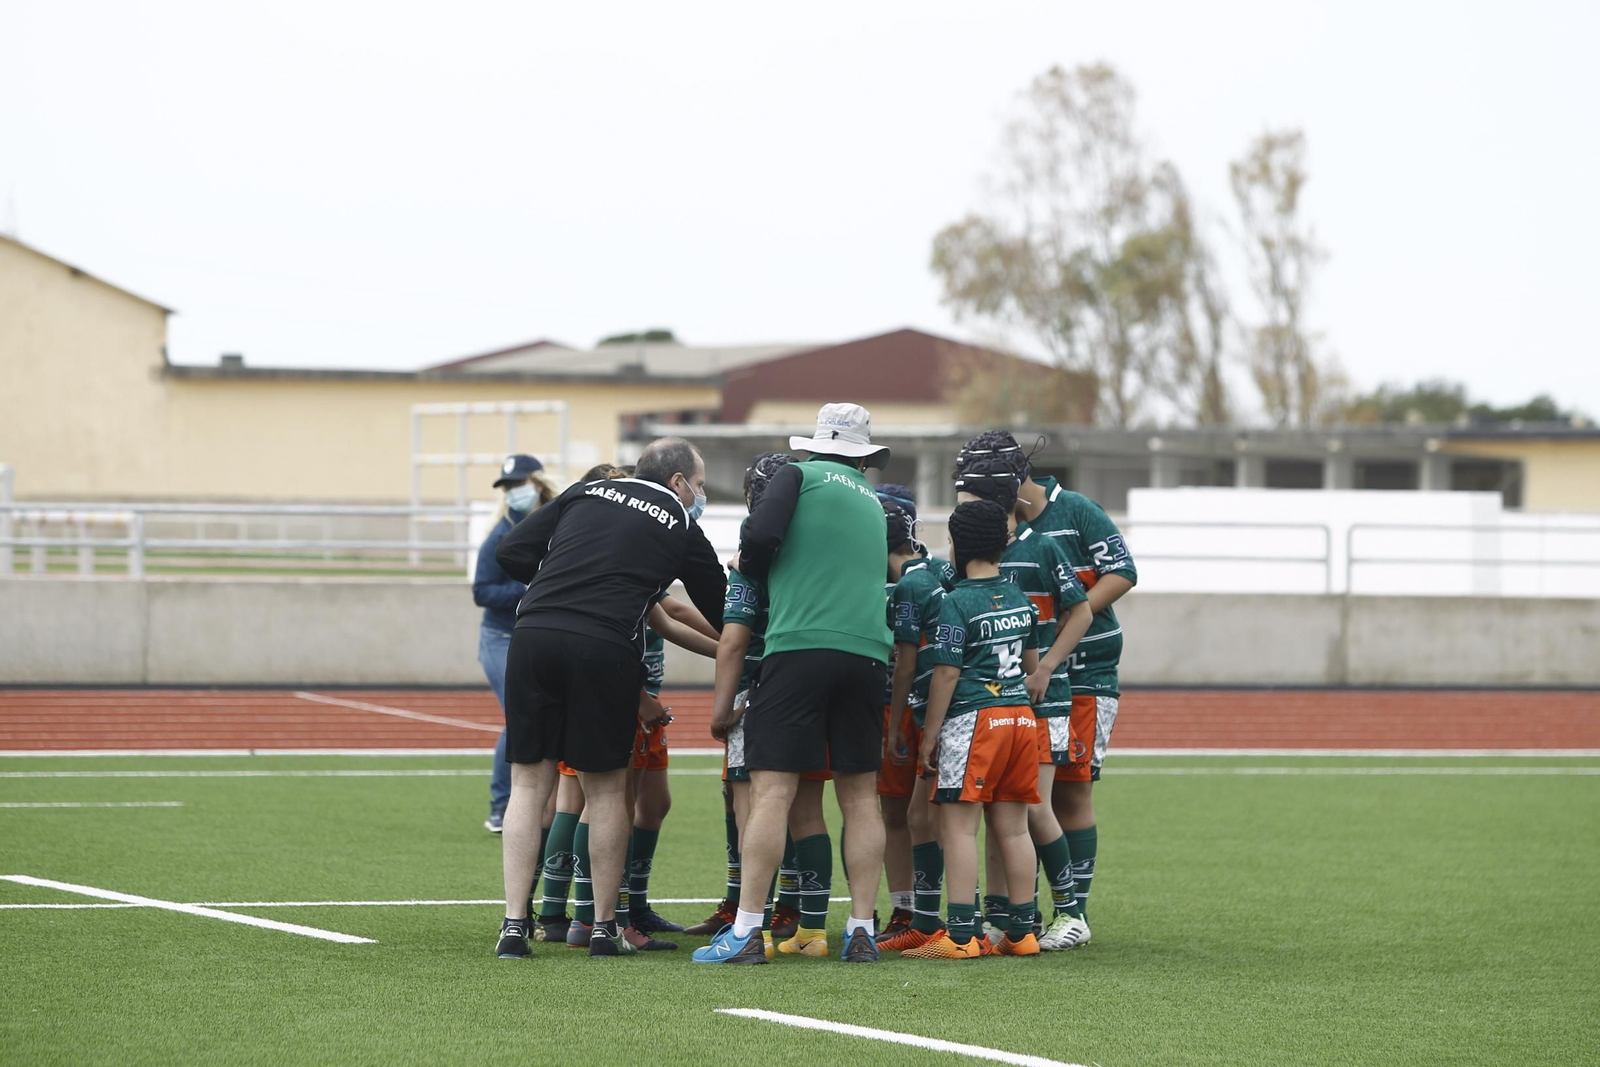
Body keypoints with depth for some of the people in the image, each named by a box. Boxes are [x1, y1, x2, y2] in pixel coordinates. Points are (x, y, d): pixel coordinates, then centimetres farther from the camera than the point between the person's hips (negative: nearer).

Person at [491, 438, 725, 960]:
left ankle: (513, 926, 4)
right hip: (604, 647, -2)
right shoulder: (682, 530, 13)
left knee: (529, 782, 8)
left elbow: (512, 552, 14)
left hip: (534, 635, 3)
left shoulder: (586, 494, 19)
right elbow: (721, 617, 19)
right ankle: (604, 928, 13)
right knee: (606, 788, 10)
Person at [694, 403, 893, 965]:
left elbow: (761, 534, -9)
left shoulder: (799, 476, 5)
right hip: (867, 650, 5)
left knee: (771, 791, -7)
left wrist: (750, 565, 13)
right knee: (860, 795, 10)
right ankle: (861, 930, 8)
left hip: (799, 645, -5)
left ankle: (747, 929, -10)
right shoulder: (873, 502, 21)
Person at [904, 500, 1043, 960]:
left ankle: (961, 934, -10)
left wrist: (930, 733, -6)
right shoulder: (1020, 599, 12)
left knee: (958, 826, -5)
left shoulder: (957, 603, -10)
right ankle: (1022, 932, 12)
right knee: (1013, 829, 10)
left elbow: (947, 673, -12)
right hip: (1021, 715, 7)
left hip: (973, 719, -7)